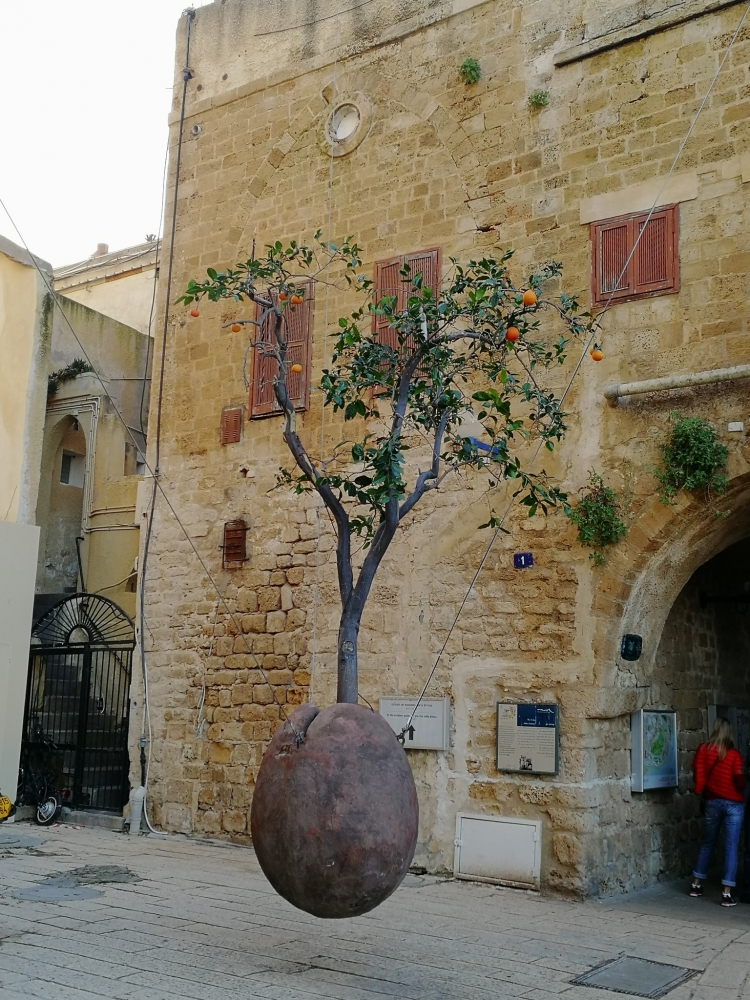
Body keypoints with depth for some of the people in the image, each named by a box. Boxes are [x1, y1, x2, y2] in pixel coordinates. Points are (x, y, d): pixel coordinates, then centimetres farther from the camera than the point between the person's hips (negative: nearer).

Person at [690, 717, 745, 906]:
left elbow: (697, 776, 1)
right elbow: (740, 782, -12)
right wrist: (740, 790, 10)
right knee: (731, 847, -1)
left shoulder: (703, 750, -3)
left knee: (707, 843, 18)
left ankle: (696, 885, 24)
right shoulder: (733, 755, -11)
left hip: (712, 802, 3)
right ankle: (726, 893, -6)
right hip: (733, 804, -3)